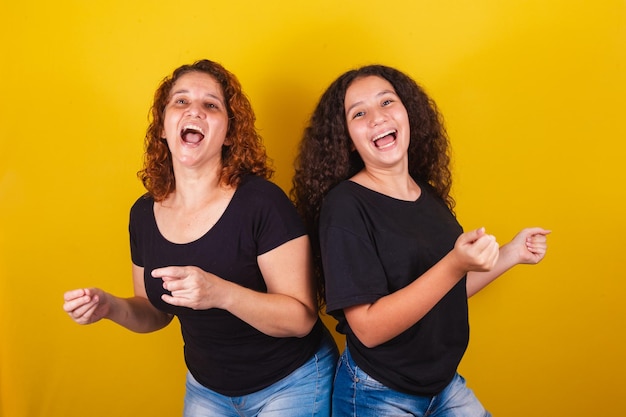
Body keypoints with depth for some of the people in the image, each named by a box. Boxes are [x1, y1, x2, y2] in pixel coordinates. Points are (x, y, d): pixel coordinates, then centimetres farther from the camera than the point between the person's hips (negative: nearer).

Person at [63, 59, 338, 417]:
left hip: (290, 383, -4)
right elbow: (156, 311, 8)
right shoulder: (144, 213, -5)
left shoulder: (263, 202, -23)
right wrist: (112, 307, -12)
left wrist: (221, 294, -36)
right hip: (206, 387, 5)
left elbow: (302, 318, -22)